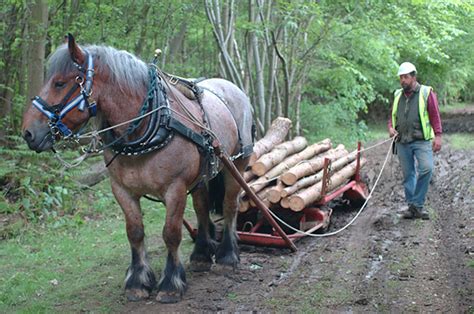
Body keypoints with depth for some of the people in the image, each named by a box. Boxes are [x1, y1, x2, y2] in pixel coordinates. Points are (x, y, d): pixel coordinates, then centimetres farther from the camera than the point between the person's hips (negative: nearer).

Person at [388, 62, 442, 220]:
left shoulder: (426, 93, 1)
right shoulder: (398, 95, 14)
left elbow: (435, 115, -2)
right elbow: (392, 116, 22)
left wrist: (438, 136, -10)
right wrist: (391, 128, 1)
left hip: (422, 141, -4)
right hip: (402, 142, 4)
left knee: (426, 168, -19)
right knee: (408, 174, 7)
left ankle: (418, 204, -8)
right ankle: (412, 206, 14)